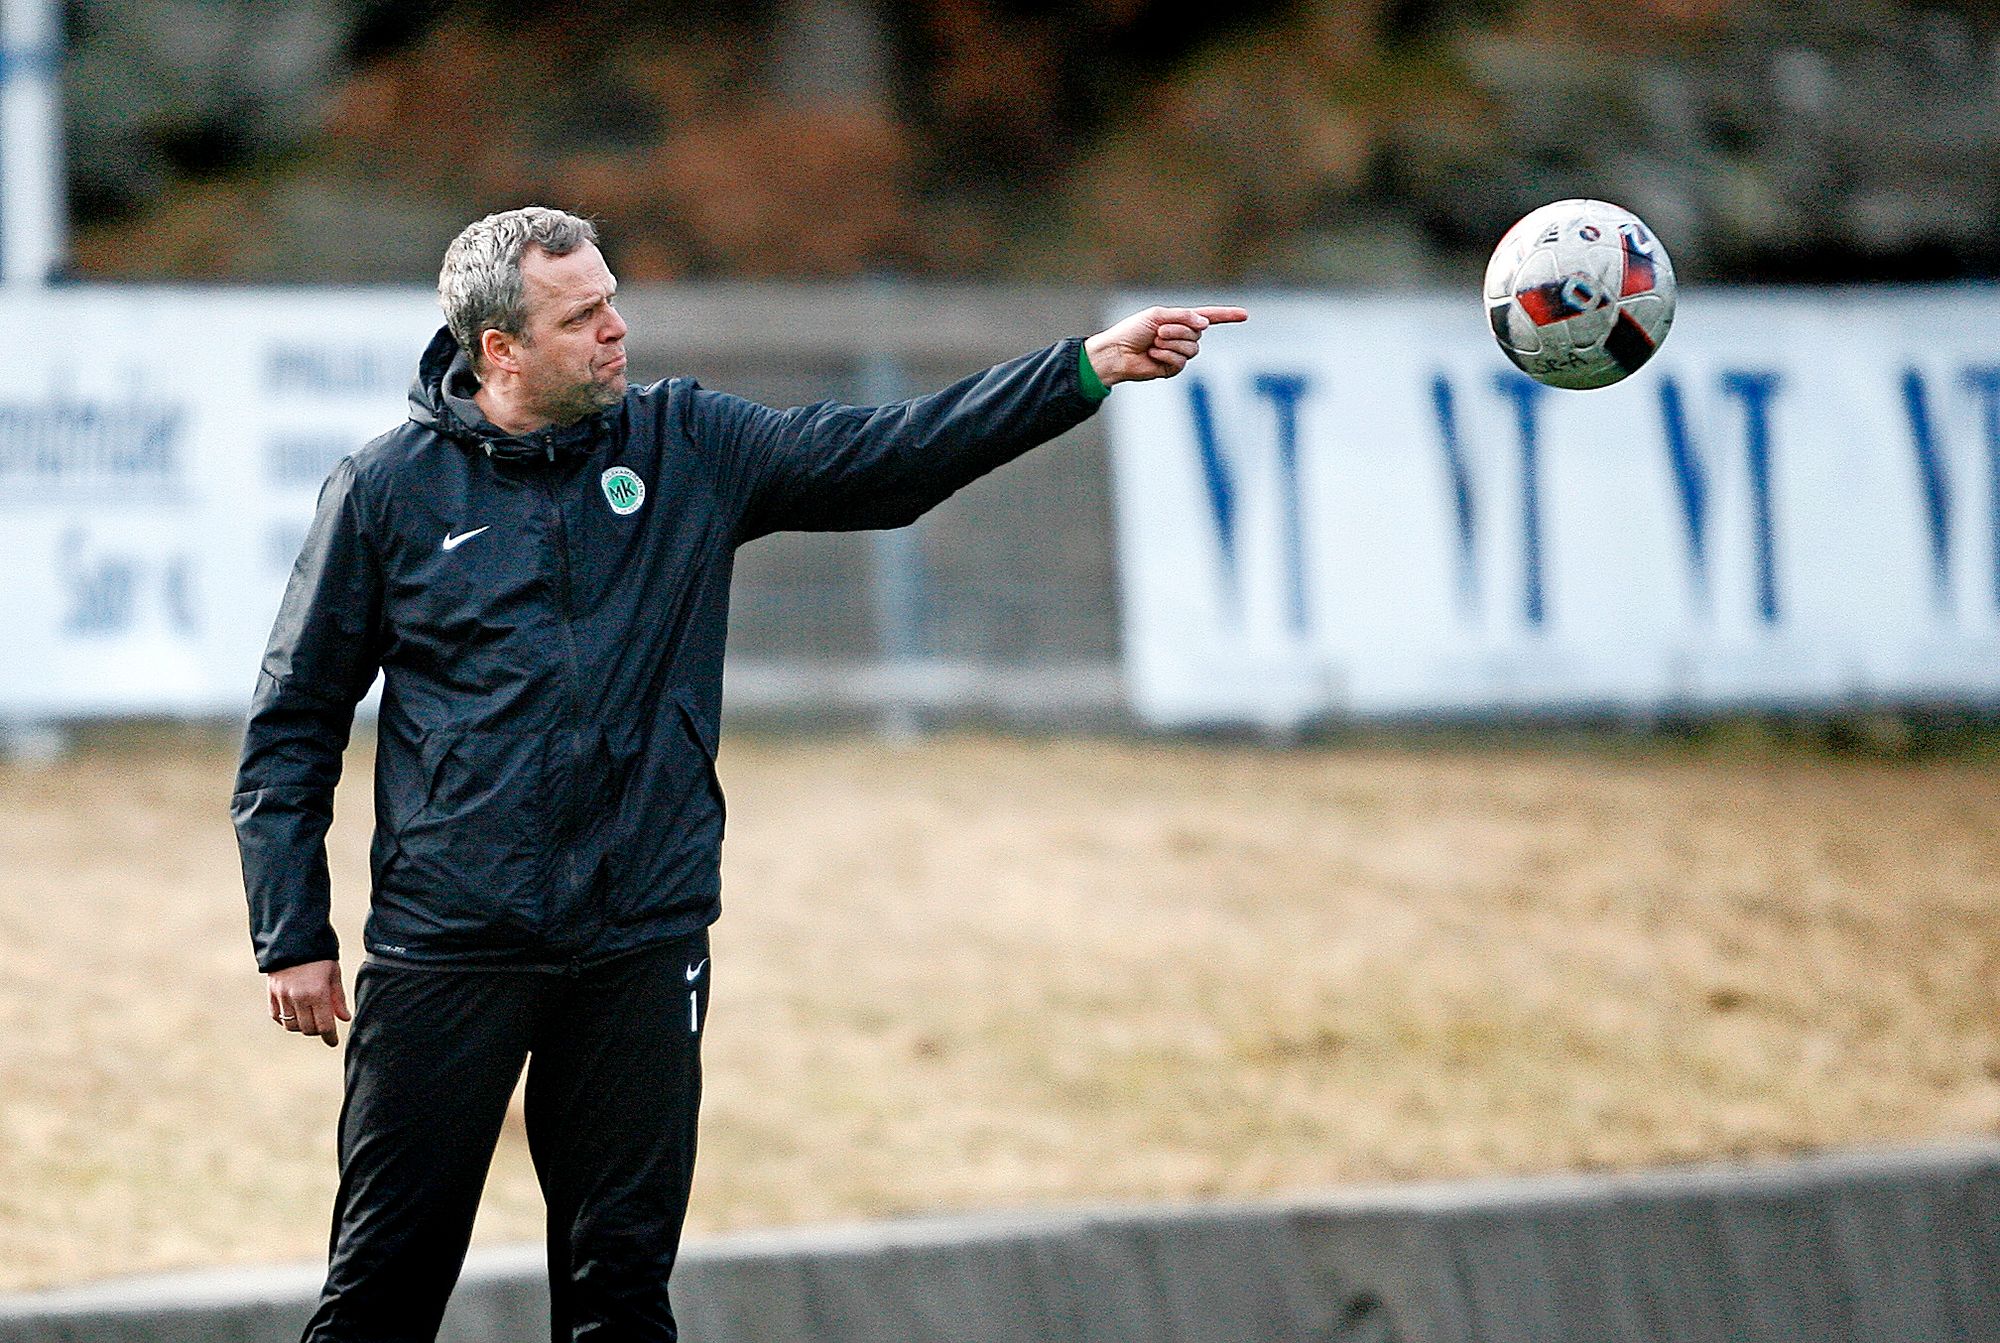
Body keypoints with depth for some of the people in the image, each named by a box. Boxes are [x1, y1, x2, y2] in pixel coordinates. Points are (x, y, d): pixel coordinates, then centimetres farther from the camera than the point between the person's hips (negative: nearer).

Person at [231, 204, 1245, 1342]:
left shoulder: (689, 450, 6)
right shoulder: (389, 491, 0)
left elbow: (896, 454, 3)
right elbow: (295, 725, 4)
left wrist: (1096, 365, -5)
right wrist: (293, 940, -1)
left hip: (644, 948, 3)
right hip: (445, 950, -2)